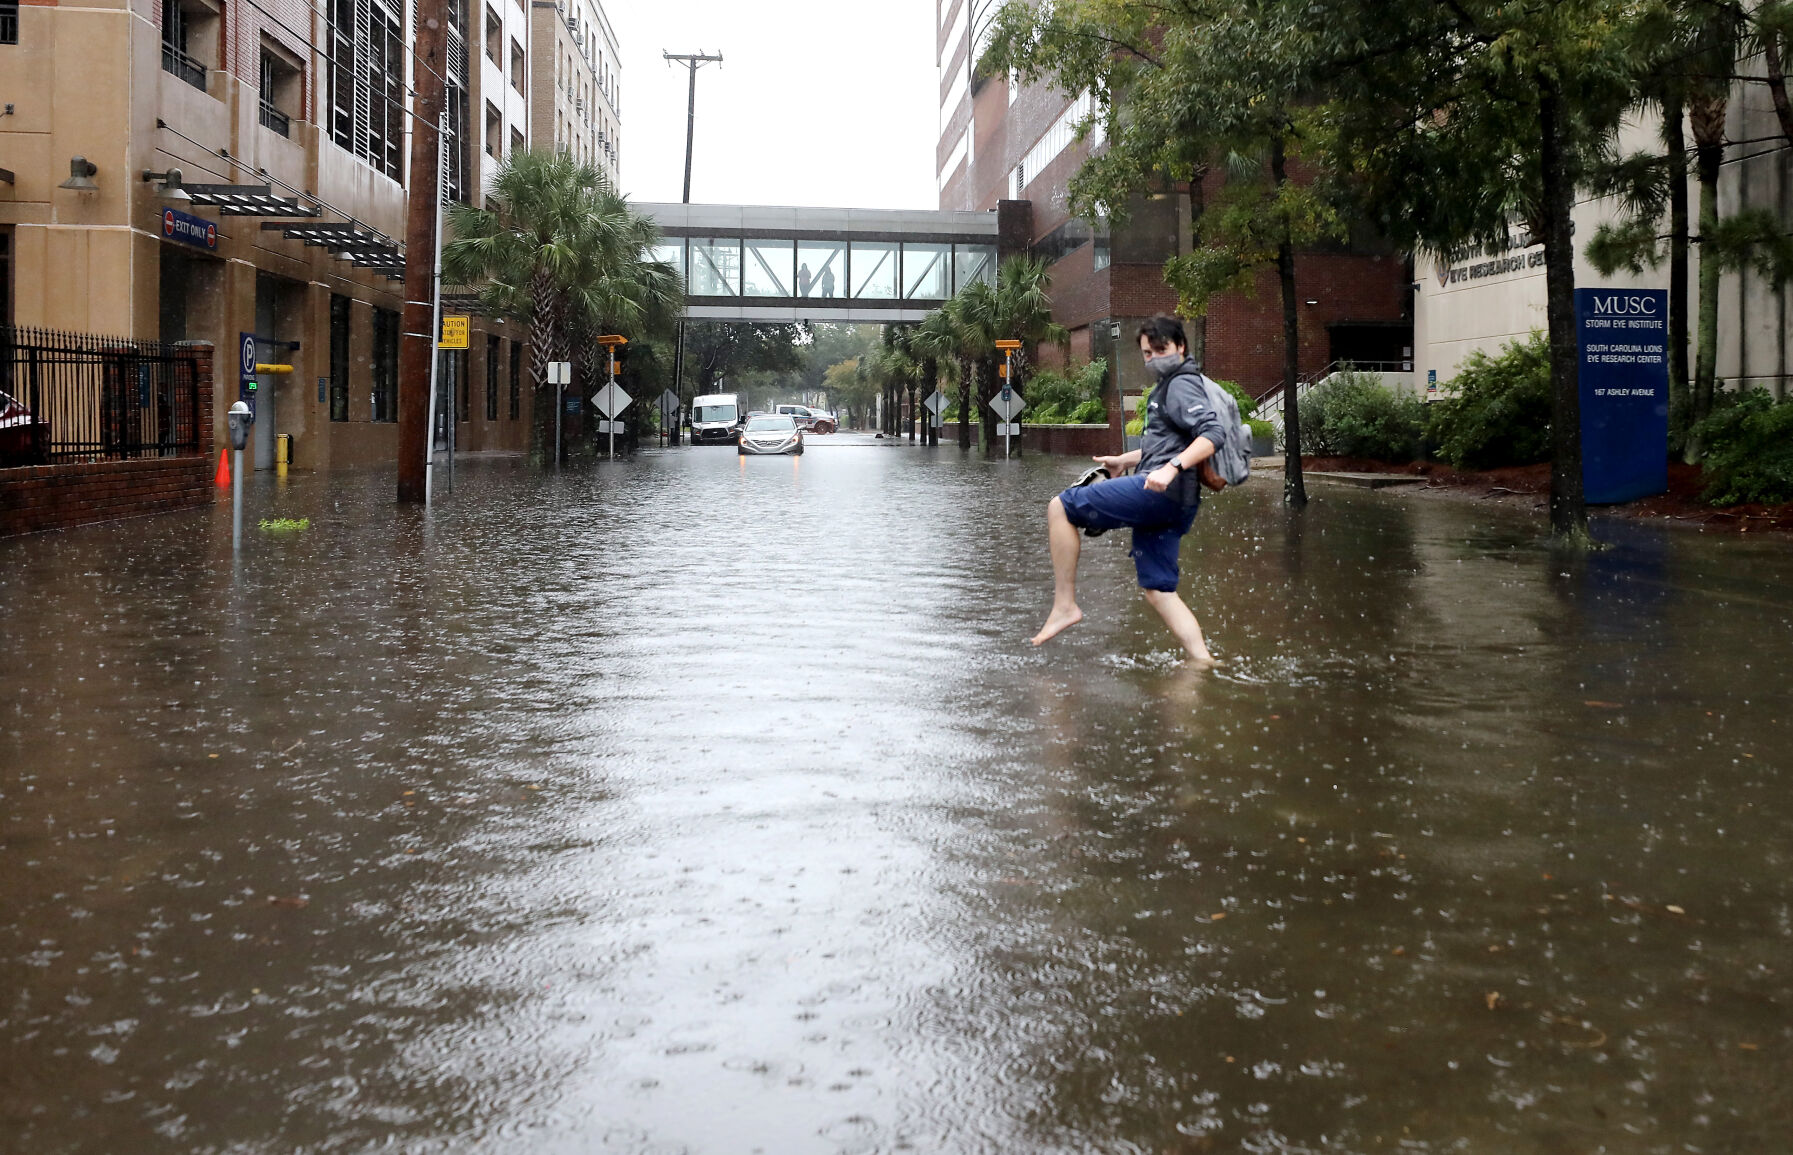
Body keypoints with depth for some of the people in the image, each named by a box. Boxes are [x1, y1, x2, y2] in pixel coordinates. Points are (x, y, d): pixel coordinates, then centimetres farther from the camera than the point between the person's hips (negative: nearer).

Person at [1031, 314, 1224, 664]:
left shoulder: (1181, 385, -6)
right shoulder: (1171, 386, 26)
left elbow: (1212, 433, -22)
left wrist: (1172, 467, -34)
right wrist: (1126, 459, 41)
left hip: (1162, 490, -11)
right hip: (1173, 503, 11)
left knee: (1061, 507, -9)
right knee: (1157, 589, 11)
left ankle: (1064, 605, -10)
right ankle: (1202, 660, 3)